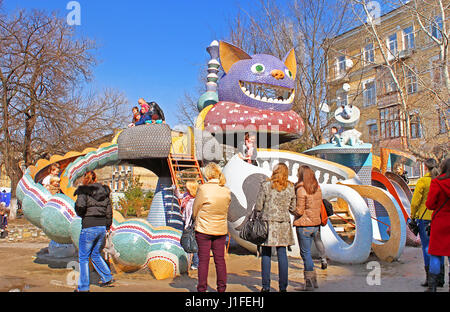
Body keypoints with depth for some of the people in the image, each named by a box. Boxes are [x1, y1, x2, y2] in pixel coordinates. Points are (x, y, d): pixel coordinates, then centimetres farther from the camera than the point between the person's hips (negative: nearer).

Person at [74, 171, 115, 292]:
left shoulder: (83, 191, -6)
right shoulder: (105, 191, 10)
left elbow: (80, 206, -23)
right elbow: (109, 211, 10)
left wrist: (80, 213, -1)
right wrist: (107, 226, 18)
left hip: (89, 227, -6)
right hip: (102, 227, 6)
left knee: (83, 257, 8)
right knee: (95, 255, 23)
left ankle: (83, 287, 12)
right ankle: (108, 278, 23)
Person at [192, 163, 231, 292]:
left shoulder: (203, 188, -15)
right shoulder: (227, 191, -4)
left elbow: (195, 210, -5)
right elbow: (226, 210, 6)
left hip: (204, 229, -3)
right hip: (221, 229, 4)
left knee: (203, 260, 6)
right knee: (220, 259, 12)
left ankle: (202, 288, 13)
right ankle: (221, 287, 19)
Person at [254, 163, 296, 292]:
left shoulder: (266, 185, -5)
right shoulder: (290, 188, 3)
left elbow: (258, 206, -5)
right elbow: (293, 209, 7)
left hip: (268, 222, -2)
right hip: (284, 224, 2)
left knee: (266, 254, 5)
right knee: (282, 254, 7)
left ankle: (266, 286, 8)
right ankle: (283, 286, 12)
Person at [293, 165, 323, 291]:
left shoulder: (301, 189, -16)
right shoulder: (317, 188, 7)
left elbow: (299, 210, -16)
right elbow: (319, 206, 12)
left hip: (304, 224, -8)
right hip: (315, 224, 8)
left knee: (306, 253, 2)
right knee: (307, 251, 19)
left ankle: (310, 283, 8)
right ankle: (313, 280, 25)